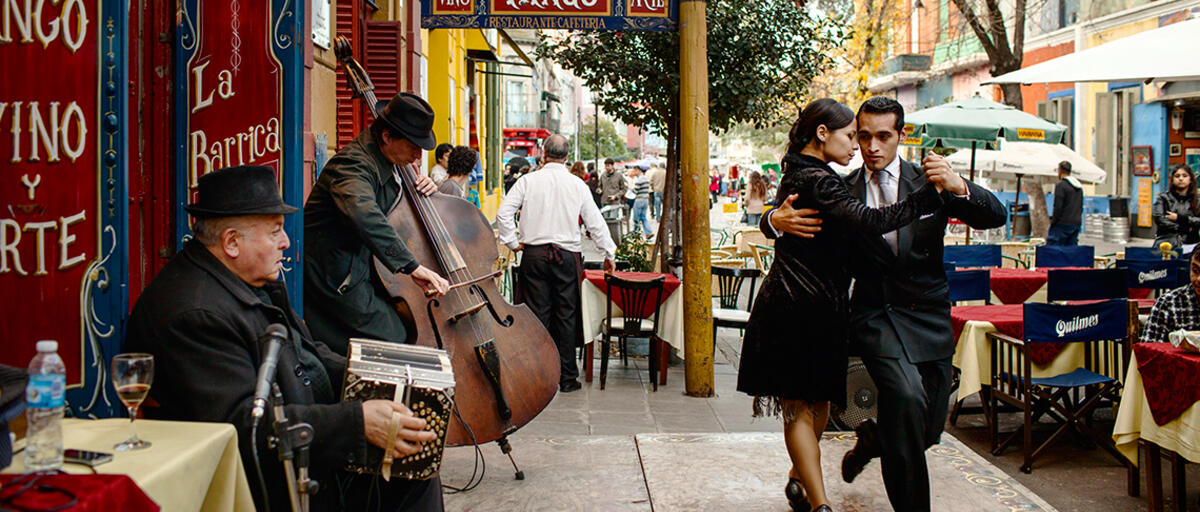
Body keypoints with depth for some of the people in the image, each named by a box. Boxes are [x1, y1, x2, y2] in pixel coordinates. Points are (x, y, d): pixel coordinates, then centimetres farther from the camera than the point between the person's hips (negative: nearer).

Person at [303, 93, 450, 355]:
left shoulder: (387, 161, 7)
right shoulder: (353, 163, -24)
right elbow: (364, 215, -45)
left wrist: (423, 188, 0)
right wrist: (411, 265, -51)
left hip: (362, 268, 10)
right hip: (338, 278, -10)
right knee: (396, 340, -14)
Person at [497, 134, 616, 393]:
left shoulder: (528, 180, -1)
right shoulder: (577, 185, 1)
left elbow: (504, 212, -6)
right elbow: (595, 221, 4)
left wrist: (513, 243, 5)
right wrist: (609, 252, 14)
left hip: (534, 253, 0)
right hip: (567, 255, 0)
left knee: (539, 314, 4)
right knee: (567, 316, 5)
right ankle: (567, 378, 8)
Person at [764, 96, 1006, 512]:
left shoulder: (929, 181, 2)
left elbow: (995, 216, -7)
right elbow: (777, 220, 5)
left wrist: (960, 187, -27)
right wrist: (777, 220, -20)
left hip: (928, 316, 2)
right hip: (874, 315, -2)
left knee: (926, 430, 7)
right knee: (907, 396, -26)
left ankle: (870, 440, 42)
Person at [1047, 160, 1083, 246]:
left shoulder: (1061, 185, -11)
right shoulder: (1079, 187, 16)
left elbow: (1058, 207, -15)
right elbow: (1081, 207, 18)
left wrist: (1053, 222, -8)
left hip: (1063, 224, -8)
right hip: (1076, 224, 8)